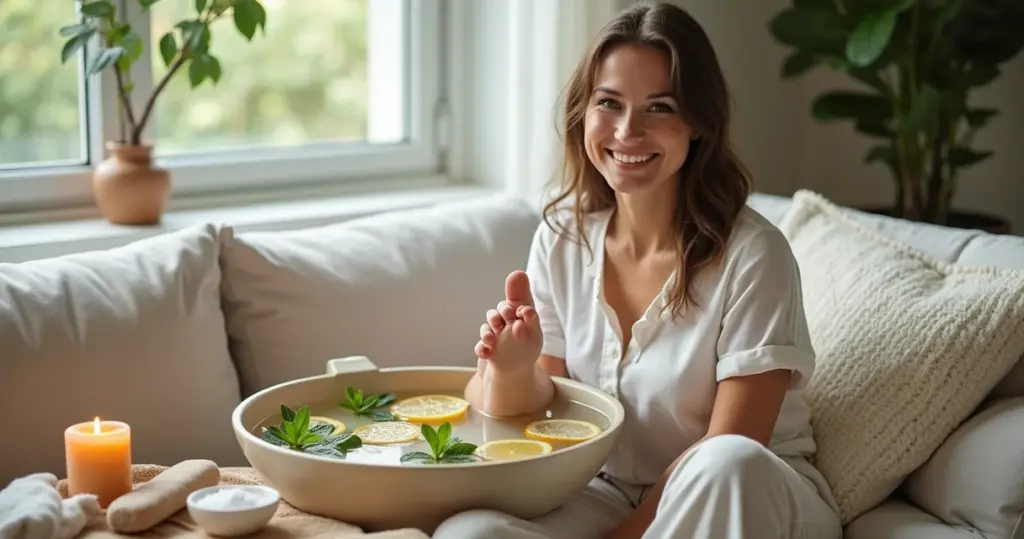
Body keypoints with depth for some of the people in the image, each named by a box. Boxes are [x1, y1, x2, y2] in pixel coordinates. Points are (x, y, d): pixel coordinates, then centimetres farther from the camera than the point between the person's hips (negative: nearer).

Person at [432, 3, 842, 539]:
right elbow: (542, 411, -1)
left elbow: (728, 456, -17)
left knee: (729, 465, -38)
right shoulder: (562, 238, -3)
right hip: (611, 492, 3)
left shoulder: (751, 254, -18)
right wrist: (514, 373, -22)